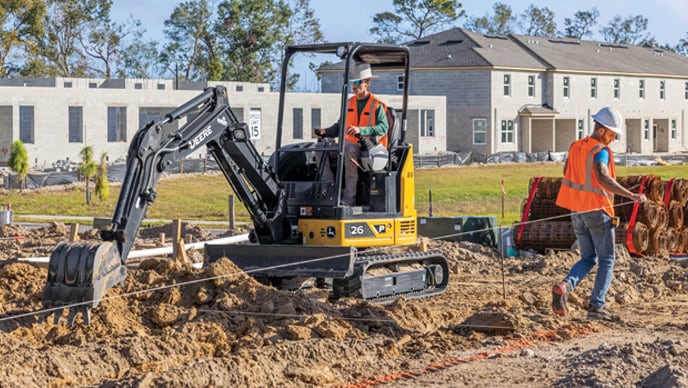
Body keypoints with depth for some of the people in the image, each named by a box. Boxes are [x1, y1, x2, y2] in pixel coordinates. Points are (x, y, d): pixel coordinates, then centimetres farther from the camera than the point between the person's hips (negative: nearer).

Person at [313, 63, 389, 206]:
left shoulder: (377, 105, -4)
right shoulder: (350, 103, 16)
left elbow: (383, 127, -18)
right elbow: (340, 126, 21)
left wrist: (361, 130, -32)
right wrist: (325, 132, 1)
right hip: (351, 145, 7)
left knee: (349, 148, -39)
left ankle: (349, 197, -37)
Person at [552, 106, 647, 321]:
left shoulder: (575, 147, 8)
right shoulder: (600, 151, -16)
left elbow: (566, 173, 20)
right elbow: (602, 178, -33)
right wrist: (631, 196, -37)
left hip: (577, 212, 7)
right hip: (598, 211, -7)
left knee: (588, 259, 16)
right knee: (606, 260, 5)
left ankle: (565, 286, -10)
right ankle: (596, 306, -3)